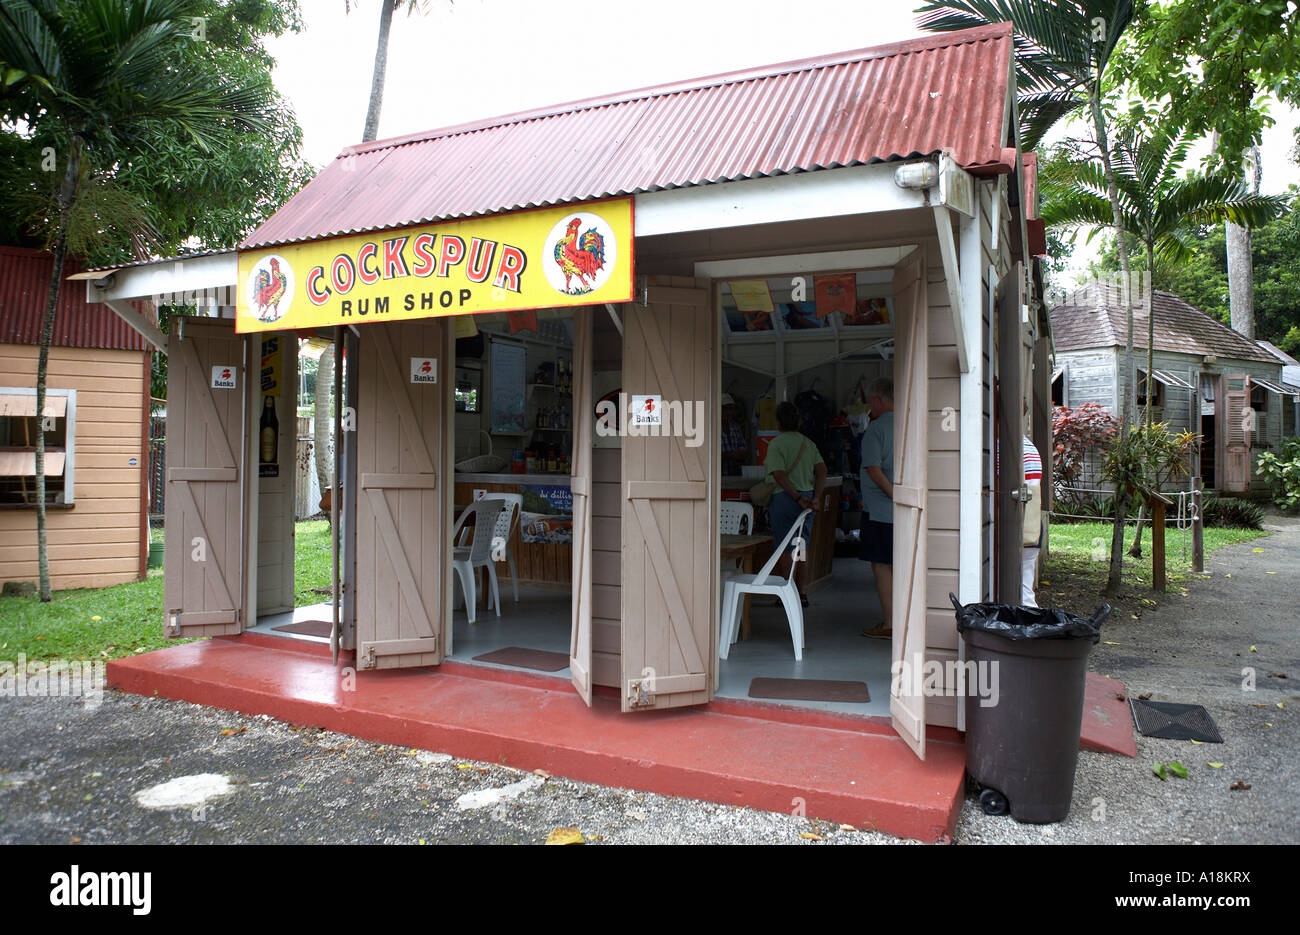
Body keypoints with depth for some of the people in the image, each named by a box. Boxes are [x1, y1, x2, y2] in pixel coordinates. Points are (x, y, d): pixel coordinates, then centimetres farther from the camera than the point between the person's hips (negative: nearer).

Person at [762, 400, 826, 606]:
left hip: (785, 498, -6)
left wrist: (798, 498, -17)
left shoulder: (776, 444, -8)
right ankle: (801, 594, 17)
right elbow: (822, 470, 2)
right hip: (807, 498, 6)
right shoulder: (808, 443, 10)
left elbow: (779, 476, -19)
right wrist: (816, 498, -4)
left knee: (784, 550, 1)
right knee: (801, 547, 13)